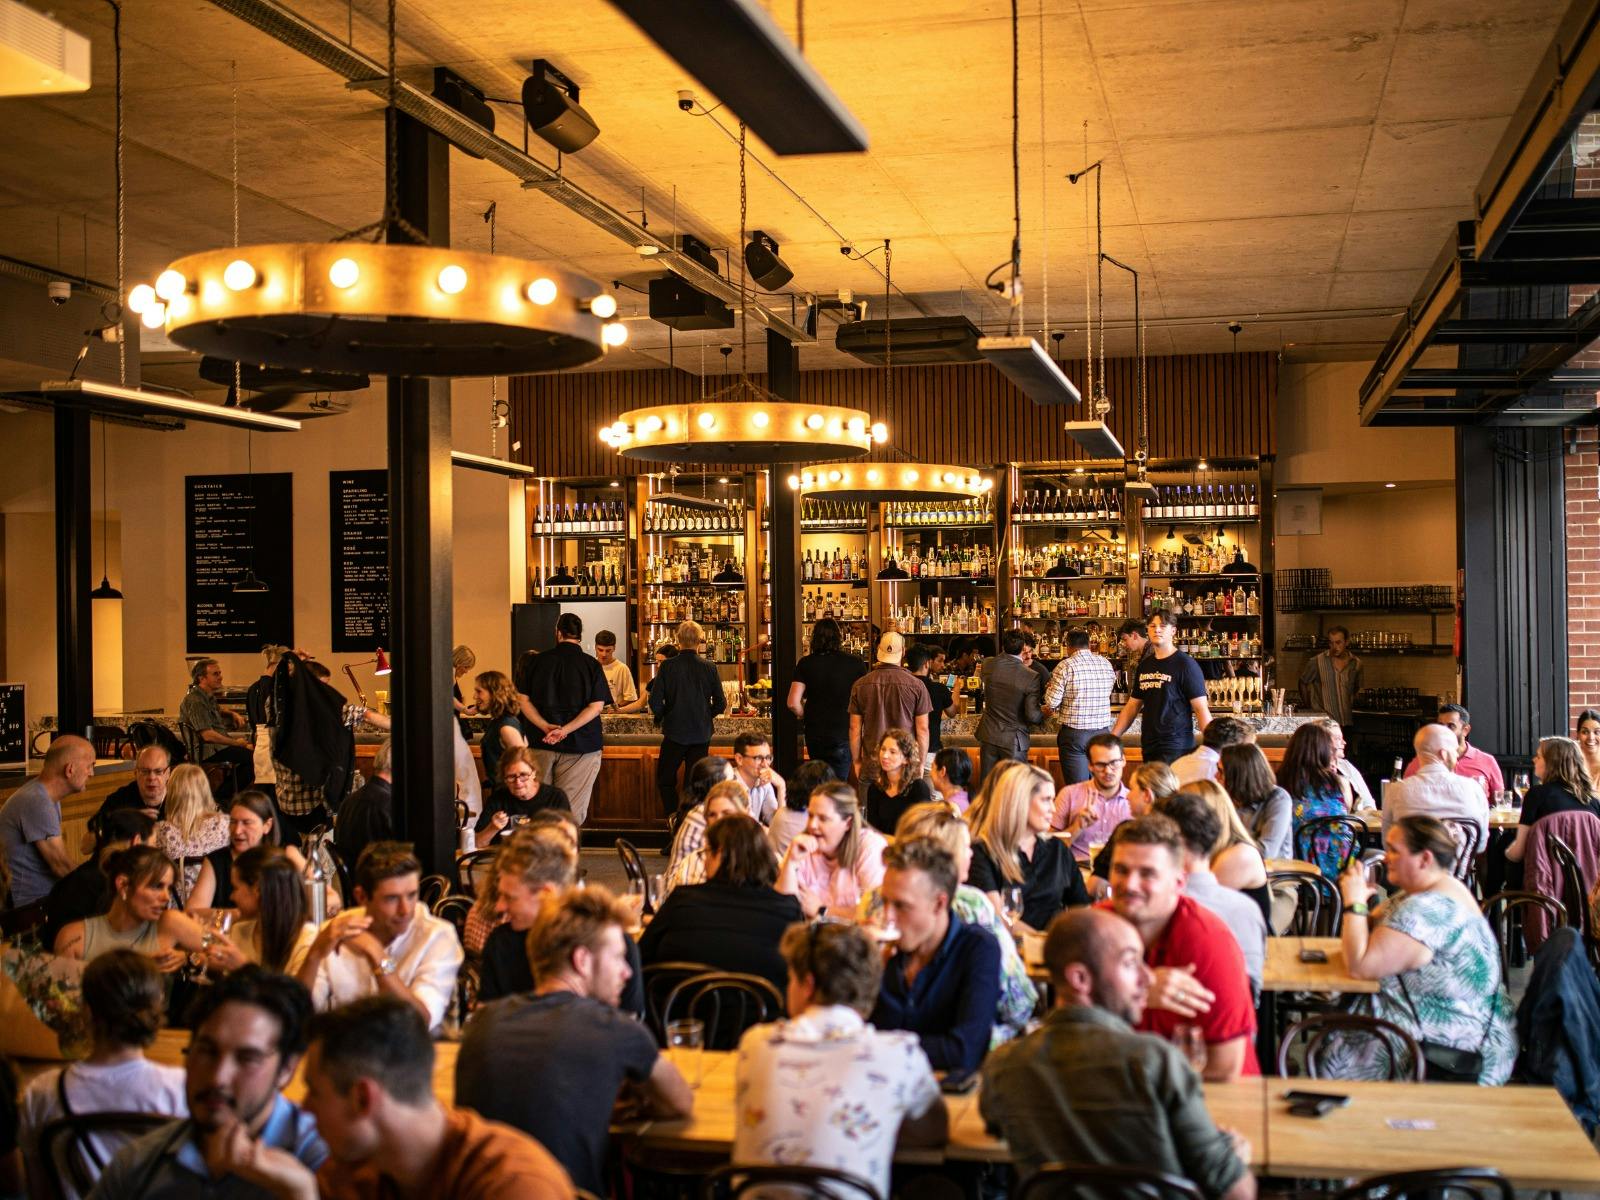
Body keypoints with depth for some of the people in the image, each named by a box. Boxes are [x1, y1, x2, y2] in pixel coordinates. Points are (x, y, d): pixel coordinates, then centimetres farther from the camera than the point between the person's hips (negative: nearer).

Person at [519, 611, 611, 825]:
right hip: (579, 746, -2)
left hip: (540, 744, 2)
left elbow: (523, 700, 0)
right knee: (571, 811, 1)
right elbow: (596, 706, -11)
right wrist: (565, 730, -15)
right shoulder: (591, 665, -3)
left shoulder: (538, 661, 3)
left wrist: (546, 727, -11)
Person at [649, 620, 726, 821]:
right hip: (702, 733, 2)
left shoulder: (667, 666, -10)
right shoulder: (709, 668, -6)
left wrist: (663, 717, 9)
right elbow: (720, 704, -1)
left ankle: (673, 815, -6)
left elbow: (655, 701, -11)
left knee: (665, 778, 11)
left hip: (675, 732, -2)